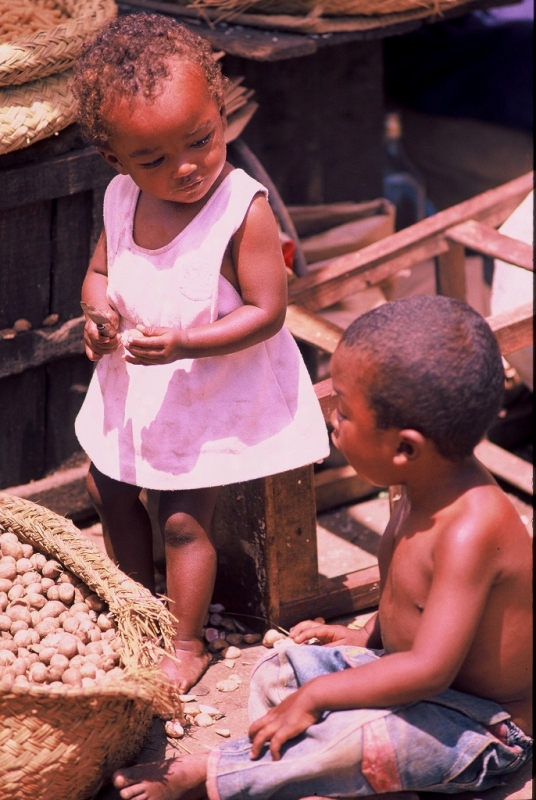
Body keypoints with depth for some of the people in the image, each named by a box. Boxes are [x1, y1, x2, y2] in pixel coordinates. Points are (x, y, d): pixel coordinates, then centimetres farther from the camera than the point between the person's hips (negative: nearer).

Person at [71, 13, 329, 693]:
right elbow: (100, 272, 6)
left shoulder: (244, 208, -27)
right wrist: (100, 311, -17)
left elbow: (266, 311, -24)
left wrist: (181, 344, -33)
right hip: (134, 385, 7)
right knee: (107, 490, 20)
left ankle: (186, 644, 24)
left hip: (214, 390, -6)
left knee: (183, 518, 2)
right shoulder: (121, 199, -10)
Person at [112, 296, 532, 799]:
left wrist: (314, 696, -28)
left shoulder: (471, 529, -34)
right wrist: (368, 637, 13)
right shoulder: (424, 486, -5)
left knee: (349, 736, -34)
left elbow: (428, 669, -35)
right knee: (276, 673, 8)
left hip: (481, 726, -10)